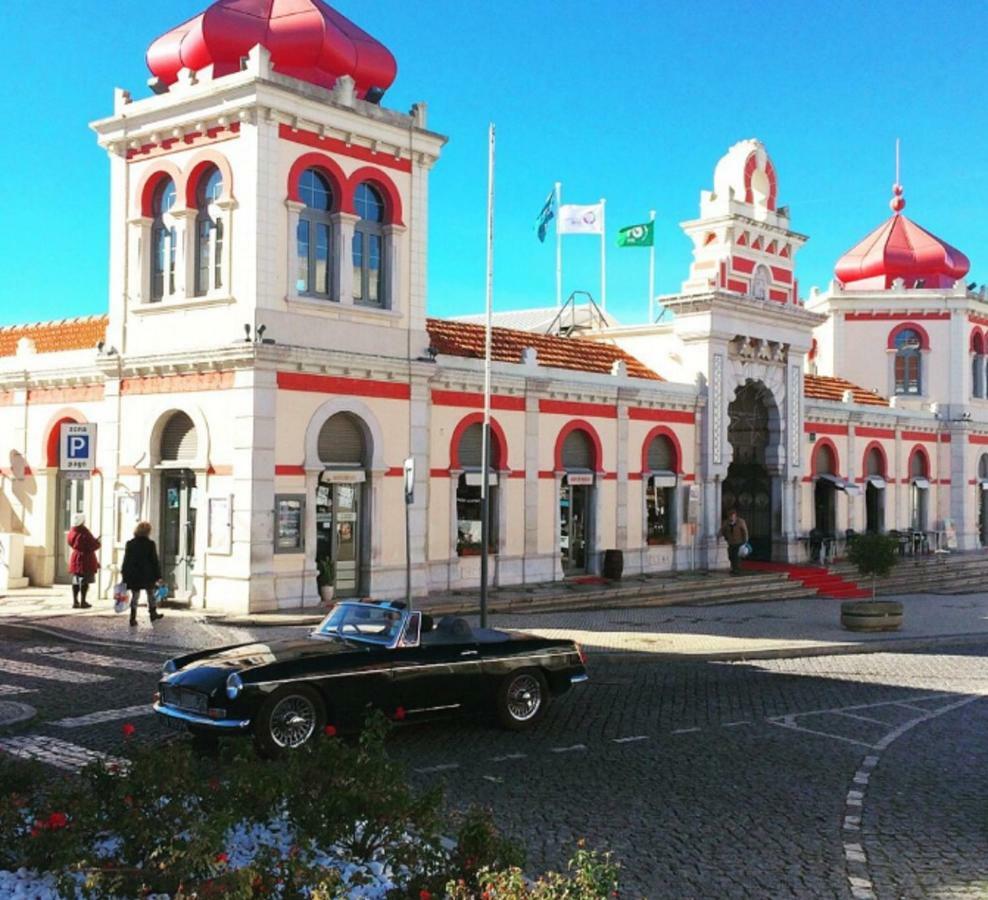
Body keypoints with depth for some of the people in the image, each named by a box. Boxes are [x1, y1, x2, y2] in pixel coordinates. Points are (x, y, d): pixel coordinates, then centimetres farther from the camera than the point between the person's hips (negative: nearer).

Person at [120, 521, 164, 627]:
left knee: (134, 596, 7)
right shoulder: (150, 544, -9)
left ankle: (133, 617, 1)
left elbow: (126, 561, 3)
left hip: (133, 575, 2)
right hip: (147, 575, -2)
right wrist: (158, 576, 0)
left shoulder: (130, 544, 0)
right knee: (151, 594, 16)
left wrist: (124, 575, 10)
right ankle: (153, 613, 26)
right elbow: (155, 561, -6)